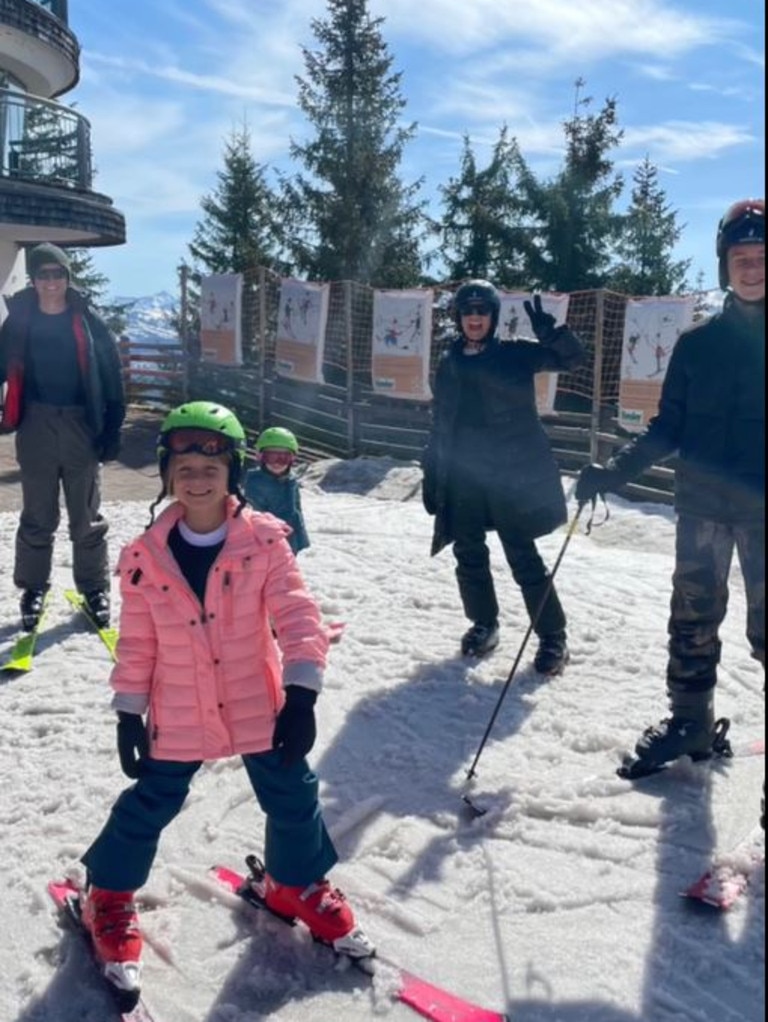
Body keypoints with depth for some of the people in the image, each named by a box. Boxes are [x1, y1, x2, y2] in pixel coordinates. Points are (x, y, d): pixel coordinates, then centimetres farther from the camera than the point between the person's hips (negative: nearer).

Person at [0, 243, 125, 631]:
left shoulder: (88, 322, -1)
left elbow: (111, 378, 0)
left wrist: (112, 429, -5)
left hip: (81, 426, -1)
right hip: (36, 427, 1)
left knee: (87, 516, 8)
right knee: (38, 516, 9)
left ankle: (94, 588, 20)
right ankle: (33, 588, 21)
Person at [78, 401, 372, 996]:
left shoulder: (265, 541, -13)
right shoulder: (145, 557, -9)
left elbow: (296, 614, -16)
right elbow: (137, 641, -1)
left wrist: (302, 693, -23)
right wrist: (129, 712, 1)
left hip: (259, 707, 0)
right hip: (178, 715, 0)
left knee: (294, 799, 12)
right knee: (147, 808, 11)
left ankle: (299, 884, 41)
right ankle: (110, 895, 39)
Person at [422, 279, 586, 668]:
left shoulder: (516, 354, -1)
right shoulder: (448, 364, 10)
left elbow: (572, 357, -8)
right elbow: (439, 426, 15)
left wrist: (548, 330, -27)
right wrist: (431, 476, 13)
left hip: (511, 477, -4)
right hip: (462, 480, 4)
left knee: (523, 558, -3)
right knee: (469, 556, 10)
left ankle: (553, 636, 9)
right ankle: (483, 624, 29)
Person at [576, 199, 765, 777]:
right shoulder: (699, 343, 4)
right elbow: (669, 428, 6)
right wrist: (614, 473, -3)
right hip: (701, 505, 3)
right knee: (692, 618, 11)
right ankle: (689, 721, 27)